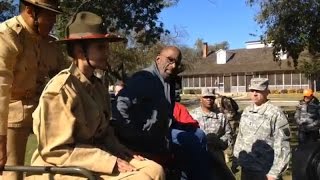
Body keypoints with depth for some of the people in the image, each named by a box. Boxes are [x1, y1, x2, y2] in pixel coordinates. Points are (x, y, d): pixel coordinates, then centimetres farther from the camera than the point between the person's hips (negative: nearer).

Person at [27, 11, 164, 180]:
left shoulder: (97, 86, 8)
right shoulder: (60, 89, -17)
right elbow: (57, 150, -19)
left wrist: (119, 150, -2)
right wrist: (112, 163, -20)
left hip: (95, 159, 8)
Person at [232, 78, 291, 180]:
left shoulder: (275, 113, -13)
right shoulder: (246, 111, 6)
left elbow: (282, 145, -15)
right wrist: (235, 160, 13)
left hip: (265, 171, -6)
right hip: (245, 168, 6)